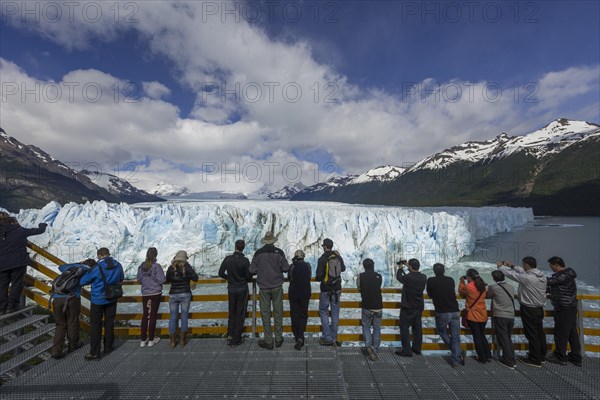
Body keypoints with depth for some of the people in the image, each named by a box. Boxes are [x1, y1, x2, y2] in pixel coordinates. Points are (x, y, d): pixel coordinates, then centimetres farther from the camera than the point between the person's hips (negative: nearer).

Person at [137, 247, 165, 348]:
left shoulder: (141, 266, -1)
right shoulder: (156, 266, -16)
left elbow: (139, 279, 6)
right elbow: (161, 280, -17)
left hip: (145, 294, 4)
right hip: (155, 293, -4)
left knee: (145, 315, 12)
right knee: (153, 316, 5)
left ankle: (143, 340, 18)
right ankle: (151, 340, 14)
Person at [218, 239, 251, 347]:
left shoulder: (227, 259, -7)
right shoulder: (245, 260, -16)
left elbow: (221, 273, -1)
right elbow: (249, 277, -13)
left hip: (231, 289, 3)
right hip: (242, 290, -3)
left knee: (231, 313, 18)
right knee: (240, 314, 8)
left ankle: (230, 336, 16)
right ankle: (237, 339, 15)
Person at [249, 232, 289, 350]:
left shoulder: (258, 253, -7)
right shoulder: (279, 252, -8)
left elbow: (252, 270, -7)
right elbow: (286, 268, -7)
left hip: (264, 288, 0)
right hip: (277, 287, 1)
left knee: (265, 313, 9)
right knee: (278, 312, 12)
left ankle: (268, 341, 16)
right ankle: (278, 339, 21)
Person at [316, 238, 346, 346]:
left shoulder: (322, 258, -16)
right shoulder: (338, 257, 0)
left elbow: (319, 275, -18)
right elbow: (343, 269, 17)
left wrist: (317, 278, 5)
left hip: (326, 289, -5)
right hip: (337, 288, 5)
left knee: (323, 312, 8)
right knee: (335, 312, 13)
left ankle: (327, 338, 8)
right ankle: (334, 337, 20)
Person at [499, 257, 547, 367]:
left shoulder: (527, 278, -26)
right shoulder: (542, 275, -1)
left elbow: (512, 274, -13)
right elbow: (524, 272, 15)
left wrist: (501, 266, 3)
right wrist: (512, 266, 19)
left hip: (529, 310, -8)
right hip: (539, 308, 8)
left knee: (532, 334, 3)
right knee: (539, 332, 19)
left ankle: (535, 360, 14)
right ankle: (542, 356, 34)